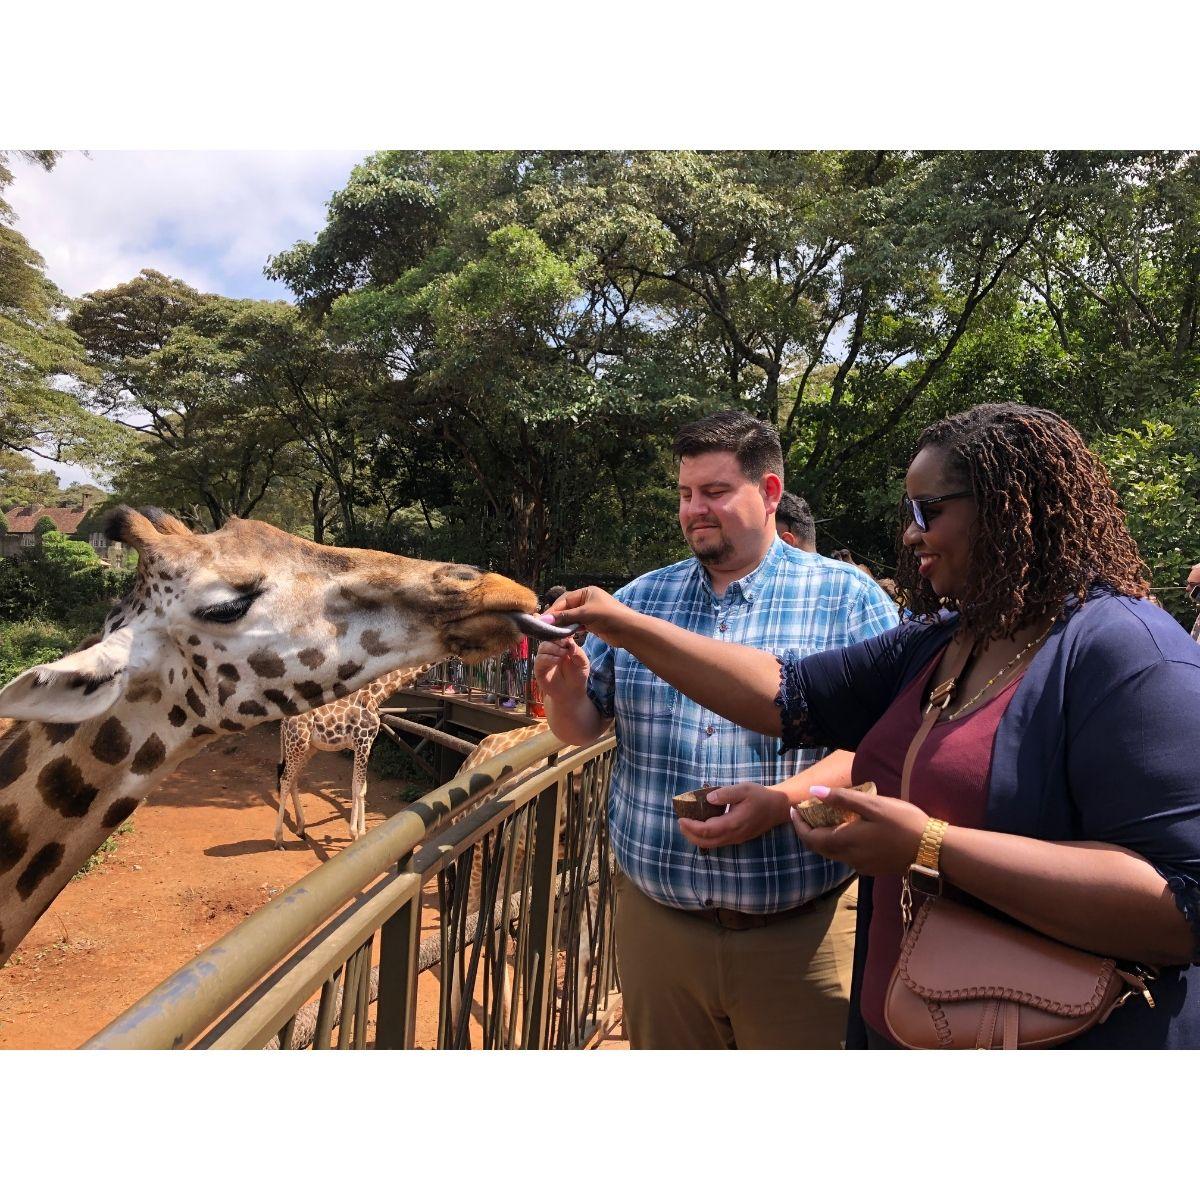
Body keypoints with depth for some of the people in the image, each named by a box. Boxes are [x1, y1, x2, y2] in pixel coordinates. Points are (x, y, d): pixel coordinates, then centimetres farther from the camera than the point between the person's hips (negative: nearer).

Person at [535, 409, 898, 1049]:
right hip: (653, 918, 3)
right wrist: (566, 691, -15)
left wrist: (782, 802, -25)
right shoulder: (640, 598, 6)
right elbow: (582, 727, 7)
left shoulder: (849, 597, -5)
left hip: (800, 932, -3)